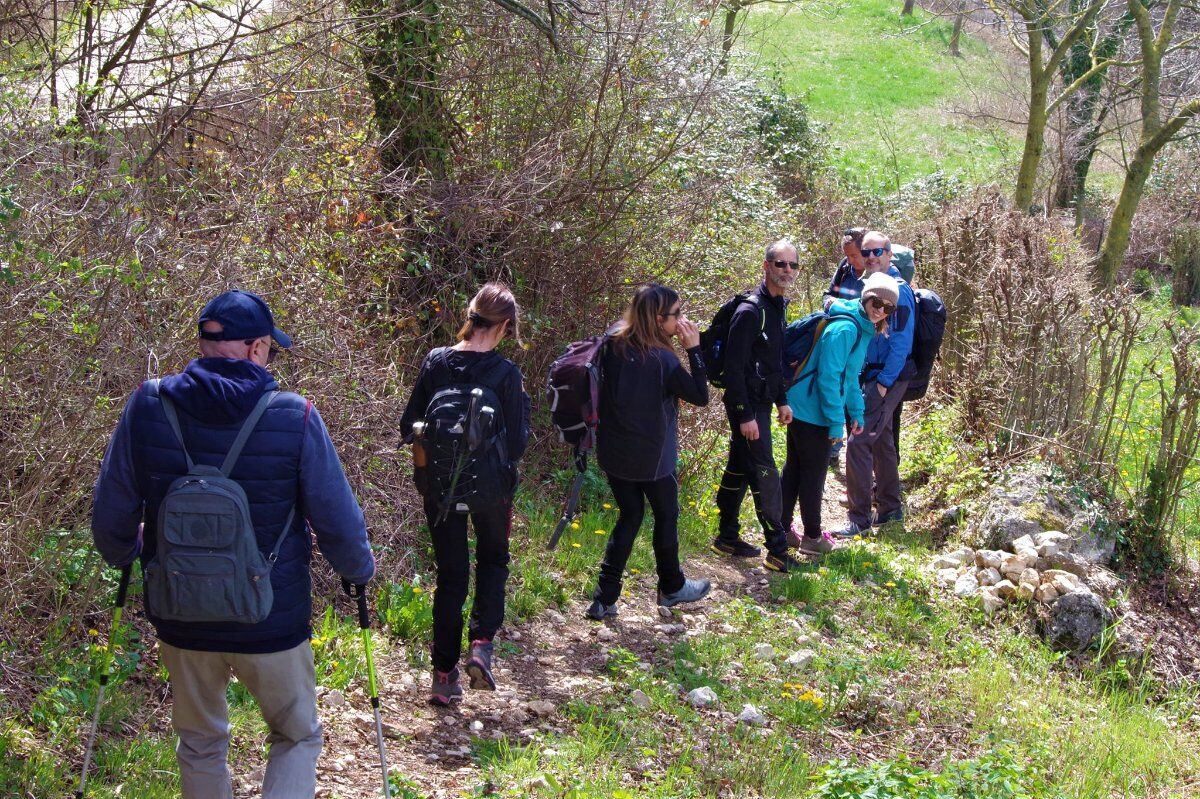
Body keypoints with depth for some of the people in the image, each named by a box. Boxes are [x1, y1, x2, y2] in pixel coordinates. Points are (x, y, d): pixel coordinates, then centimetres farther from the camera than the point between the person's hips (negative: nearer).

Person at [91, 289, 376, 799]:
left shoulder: (148, 407, -11)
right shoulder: (294, 417, -17)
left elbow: (110, 514, -1)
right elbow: (338, 523, -9)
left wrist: (123, 555, 22)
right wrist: (359, 570, 12)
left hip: (180, 619, 3)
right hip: (271, 623, -2)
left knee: (200, 745, 24)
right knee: (297, 738, 19)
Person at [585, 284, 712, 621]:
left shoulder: (614, 345, -3)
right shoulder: (662, 359, -21)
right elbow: (701, 396, -15)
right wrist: (694, 350, -15)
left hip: (613, 453, 6)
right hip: (651, 457, -6)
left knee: (629, 517, 16)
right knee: (667, 516, 17)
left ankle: (604, 599, 11)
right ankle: (672, 587, 34)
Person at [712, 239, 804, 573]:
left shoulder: (778, 307, 10)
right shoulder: (750, 311, -20)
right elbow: (734, 367, -21)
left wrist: (782, 401, 19)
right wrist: (745, 416, -22)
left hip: (761, 403, 9)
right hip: (747, 405, -9)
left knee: (739, 469, 16)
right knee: (764, 474, -7)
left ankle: (727, 538, 27)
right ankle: (778, 551, -1)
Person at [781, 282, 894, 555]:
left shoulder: (863, 330, 10)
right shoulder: (844, 329, -21)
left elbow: (850, 377, 19)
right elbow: (828, 377, -24)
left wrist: (856, 413, 16)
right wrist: (836, 421, -21)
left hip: (801, 409, 10)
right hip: (812, 412, -10)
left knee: (795, 469, 16)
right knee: (813, 475, 3)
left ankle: (783, 530, 26)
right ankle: (812, 537, 15)